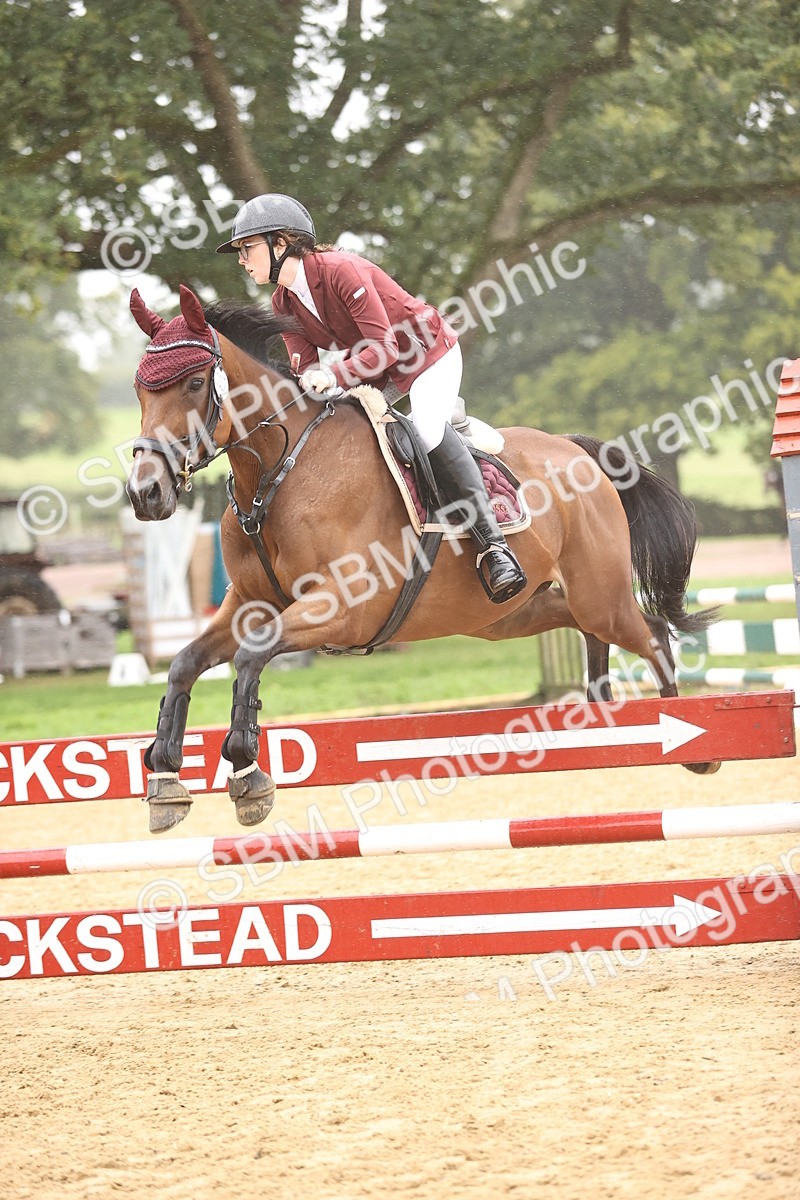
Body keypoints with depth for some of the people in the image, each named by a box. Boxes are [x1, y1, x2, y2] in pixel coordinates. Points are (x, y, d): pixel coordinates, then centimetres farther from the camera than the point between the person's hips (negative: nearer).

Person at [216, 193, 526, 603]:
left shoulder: (341, 270, -27)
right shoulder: (283, 303, -3)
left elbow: (385, 347, -30)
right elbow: (305, 368, -6)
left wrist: (334, 376, -44)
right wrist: (307, 380, -31)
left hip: (430, 354, -9)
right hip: (373, 372, 9)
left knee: (426, 429, -32)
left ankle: (492, 543, -33)